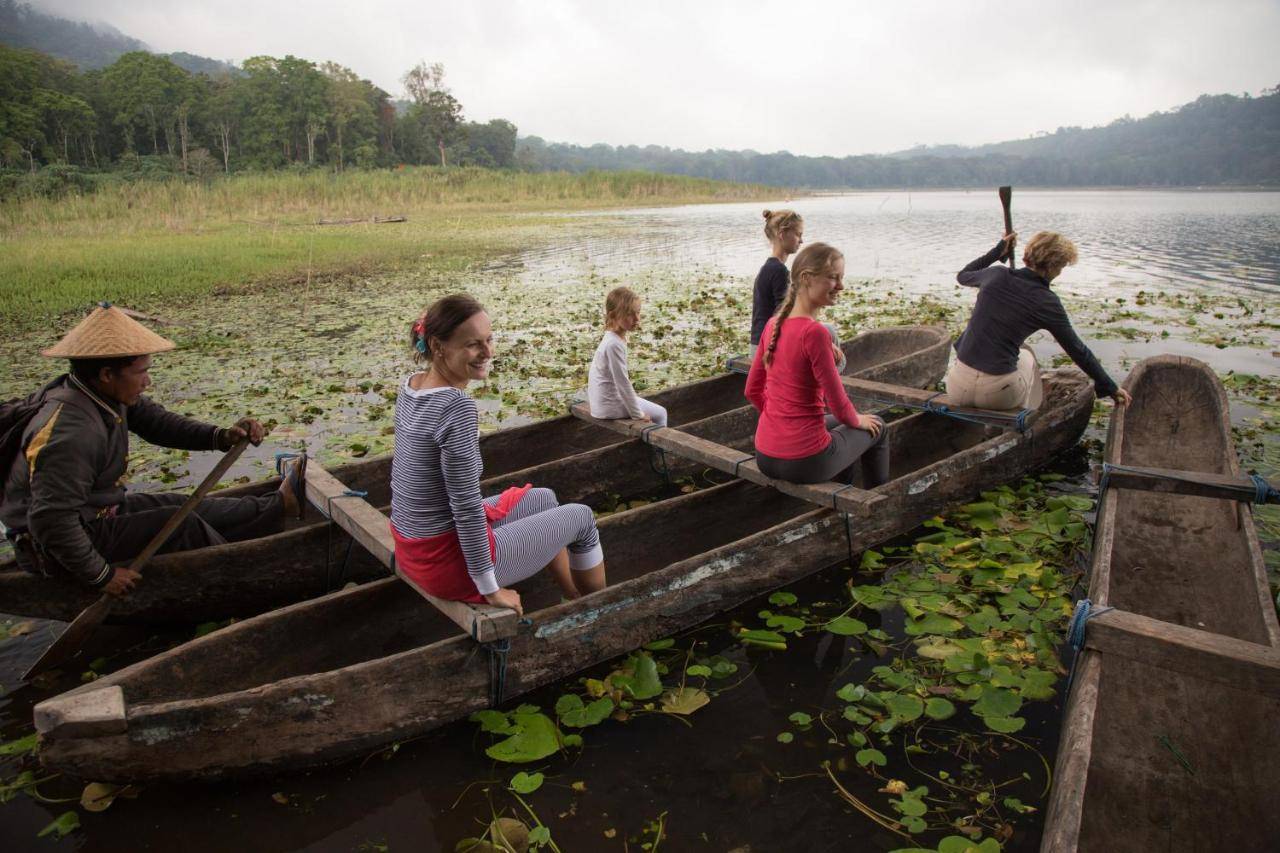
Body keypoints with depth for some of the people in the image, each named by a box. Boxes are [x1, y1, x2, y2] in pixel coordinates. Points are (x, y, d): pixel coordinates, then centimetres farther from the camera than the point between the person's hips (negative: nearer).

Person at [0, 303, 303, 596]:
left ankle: (279, 504, 18)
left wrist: (221, 437, -15)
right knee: (182, 525, -11)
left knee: (191, 508, 8)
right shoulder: (71, 434, -34)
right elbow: (50, 520, -34)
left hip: (97, 510, 9)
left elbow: (156, 420, 2)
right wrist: (101, 575, -25)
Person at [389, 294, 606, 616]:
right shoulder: (457, 407, -28)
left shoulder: (411, 386, -1)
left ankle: (577, 601, 43)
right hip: (447, 562, -9)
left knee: (543, 499, 27)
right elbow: (466, 506, -26)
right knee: (581, 516, 9)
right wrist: (490, 588, -17)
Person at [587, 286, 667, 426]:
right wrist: (637, 414, -15)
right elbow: (622, 382, -23)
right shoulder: (614, 344, -26)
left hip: (604, 399, 9)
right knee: (660, 414, 5)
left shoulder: (615, 338, 3)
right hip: (609, 406, -9)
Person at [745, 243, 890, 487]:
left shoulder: (773, 325, 1)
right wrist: (858, 420, 6)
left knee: (837, 424, 36)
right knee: (876, 428, 22)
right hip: (805, 462, -7)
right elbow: (839, 406, -16)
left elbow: (752, 391, 10)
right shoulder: (814, 332, -21)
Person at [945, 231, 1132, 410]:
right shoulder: (1047, 302, -3)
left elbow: (962, 276, 26)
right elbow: (1077, 350, 5)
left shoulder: (997, 275, 2)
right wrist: (1110, 388, 16)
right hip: (998, 393, -2)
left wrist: (997, 252, 32)